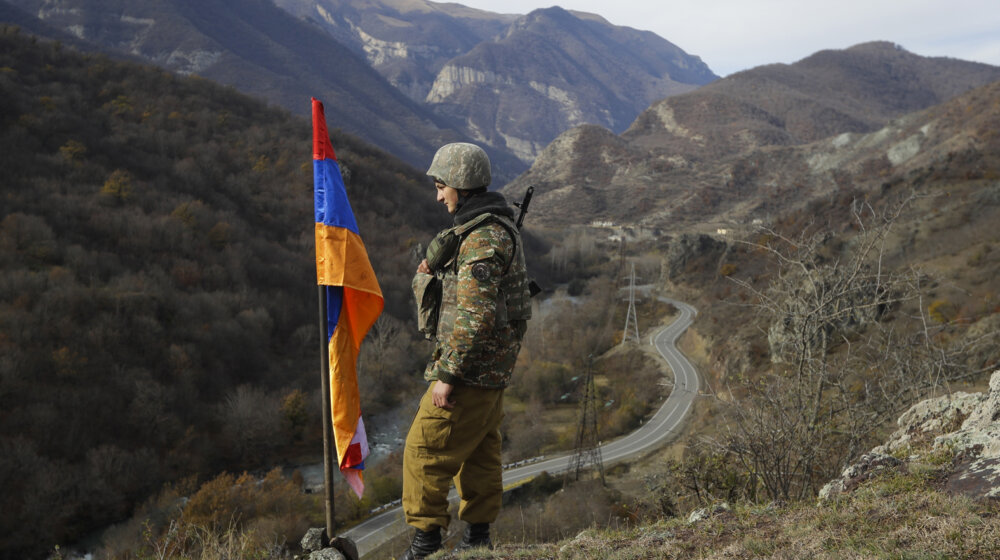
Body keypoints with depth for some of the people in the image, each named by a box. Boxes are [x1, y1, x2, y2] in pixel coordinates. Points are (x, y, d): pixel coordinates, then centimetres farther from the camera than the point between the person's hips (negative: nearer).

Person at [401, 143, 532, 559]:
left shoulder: (483, 238, -20)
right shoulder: (493, 227, 13)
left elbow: (475, 317, -26)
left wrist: (446, 375, -23)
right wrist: (433, 270, 3)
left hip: (473, 367, -10)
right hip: (491, 368, 10)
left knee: (425, 450, -3)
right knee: (478, 451, 16)